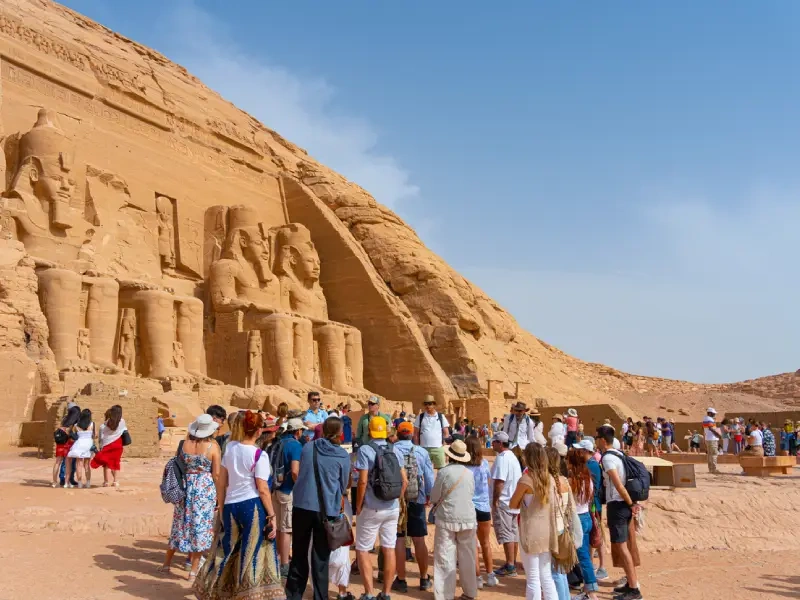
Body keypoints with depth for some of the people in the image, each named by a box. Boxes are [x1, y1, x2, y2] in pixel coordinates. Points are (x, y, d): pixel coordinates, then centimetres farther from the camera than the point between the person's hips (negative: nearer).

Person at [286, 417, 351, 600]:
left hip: (302, 505, 2)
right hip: (327, 509, -2)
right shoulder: (343, 456, -3)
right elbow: (344, 485, 9)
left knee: (299, 554, 16)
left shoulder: (308, 447, 3)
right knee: (321, 557, 8)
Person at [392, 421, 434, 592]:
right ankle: (424, 579, 20)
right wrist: (428, 496, 16)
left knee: (399, 540, 6)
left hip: (395, 501, -1)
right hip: (417, 500, 1)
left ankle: (401, 580, 12)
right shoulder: (421, 452, -3)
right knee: (419, 540, 10)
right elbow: (430, 478, 0)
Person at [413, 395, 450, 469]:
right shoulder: (420, 417, 5)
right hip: (424, 449, 0)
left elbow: (446, 433, 9)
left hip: (438, 448, 0)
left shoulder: (441, 417, 6)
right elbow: (416, 434, 7)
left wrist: (444, 445, 1)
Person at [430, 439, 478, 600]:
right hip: (468, 519, 4)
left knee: (445, 558, 3)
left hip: (447, 519, -4)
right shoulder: (469, 473, 1)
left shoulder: (444, 471, -10)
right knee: (467, 557, 13)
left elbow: (434, 497, -5)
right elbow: (472, 494, 10)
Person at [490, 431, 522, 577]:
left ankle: (510, 567, -1)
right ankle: (513, 563, 23)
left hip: (503, 502, -10)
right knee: (513, 533, 14)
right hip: (514, 501, 10)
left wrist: (495, 500, -17)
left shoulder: (501, 458, -18)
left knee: (506, 535, -4)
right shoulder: (512, 456, 13)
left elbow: (499, 481, -24)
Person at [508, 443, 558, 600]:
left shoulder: (526, 479, -14)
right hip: (547, 532, 6)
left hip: (531, 533, -6)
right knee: (547, 577, 15)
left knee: (533, 579, 3)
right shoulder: (550, 479, 4)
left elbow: (513, 505, -4)